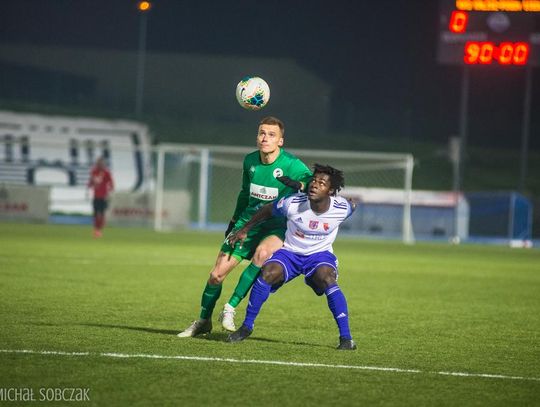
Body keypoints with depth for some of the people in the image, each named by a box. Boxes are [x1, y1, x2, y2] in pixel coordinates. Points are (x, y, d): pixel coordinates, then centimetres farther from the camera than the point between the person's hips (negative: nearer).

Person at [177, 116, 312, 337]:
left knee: (262, 252, -38)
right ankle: (203, 320, 24)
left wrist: (300, 185, -37)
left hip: (276, 227, -4)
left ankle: (230, 308, -25)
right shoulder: (250, 161, 1)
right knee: (216, 274, -1)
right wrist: (235, 220, 24)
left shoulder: (292, 165, -16)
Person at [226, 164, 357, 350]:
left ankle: (346, 337, -24)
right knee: (267, 273, -26)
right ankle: (246, 327, -8)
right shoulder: (293, 203, -21)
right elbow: (267, 210, -1)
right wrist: (244, 229, 7)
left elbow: (353, 205, 8)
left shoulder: (341, 208, -19)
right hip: (290, 252, 1)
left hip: (320, 254, -1)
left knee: (327, 279, -32)